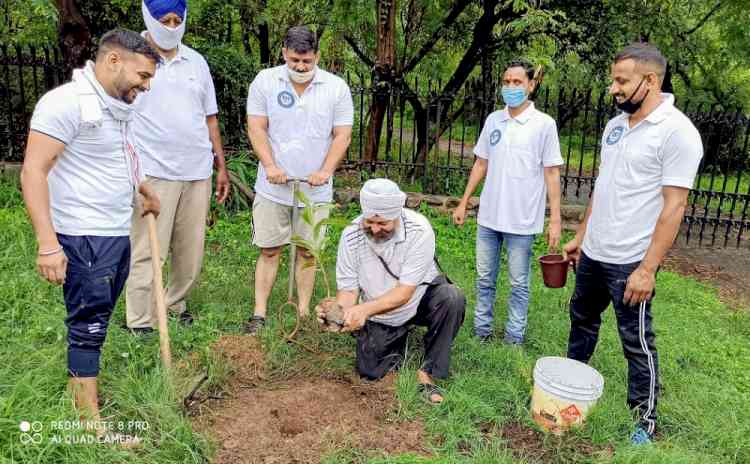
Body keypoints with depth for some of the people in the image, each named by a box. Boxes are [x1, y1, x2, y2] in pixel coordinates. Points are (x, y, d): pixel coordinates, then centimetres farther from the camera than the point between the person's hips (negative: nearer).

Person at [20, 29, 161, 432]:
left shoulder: (117, 107, 13)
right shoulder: (66, 102, -15)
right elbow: (33, 172, -19)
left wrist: (145, 191, 37)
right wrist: (47, 243, -25)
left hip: (118, 234, 8)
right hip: (83, 238, -8)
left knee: (95, 321, 17)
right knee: (89, 325, 0)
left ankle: (77, 389, 33)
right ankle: (89, 420, 12)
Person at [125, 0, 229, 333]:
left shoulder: (196, 61, 13)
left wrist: (222, 166, 14)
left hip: (198, 172, 5)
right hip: (153, 174, -4)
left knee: (190, 251, 10)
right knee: (149, 253, -3)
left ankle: (175, 303, 29)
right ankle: (140, 324, 8)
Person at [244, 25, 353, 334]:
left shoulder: (336, 87, 1)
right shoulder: (265, 81, 0)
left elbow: (342, 135, 0)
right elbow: (256, 128, -2)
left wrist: (325, 171, -13)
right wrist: (270, 166, -15)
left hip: (315, 189, 1)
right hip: (273, 187, 0)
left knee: (307, 252, 7)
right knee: (269, 250, 4)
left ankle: (304, 314, 18)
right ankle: (259, 314, 13)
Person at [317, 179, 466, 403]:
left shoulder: (419, 229, -29)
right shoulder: (351, 236, -20)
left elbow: (405, 292, -30)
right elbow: (348, 288, -14)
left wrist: (365, 309, -43)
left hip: (420, 299, -1)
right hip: (380, 315, 2)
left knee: (452, 297, -32)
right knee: (369, 372, -6)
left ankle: (427, 372, -15)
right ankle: (399, 340, 26)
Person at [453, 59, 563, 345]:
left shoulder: (544, 124, -6)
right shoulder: (493, 120, 7)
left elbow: (551, 173, -6)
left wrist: (555, 219, -9)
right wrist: (464, 202, 11)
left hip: (522, 220, -4)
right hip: (488, 216, 4)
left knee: (518, 283, 7)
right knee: (485, 279, 13)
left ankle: (514, 339, 19)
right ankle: (481, 331, 27)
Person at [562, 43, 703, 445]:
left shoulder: (677, 132, -15)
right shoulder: (615, 125, 7)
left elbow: (674, 206, -18)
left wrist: (647, 268, -20)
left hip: (629, 262, -7)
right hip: (592, 253, 8)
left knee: (637, 342, 6)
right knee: (582, 320, 21)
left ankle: (646, 419, 25)